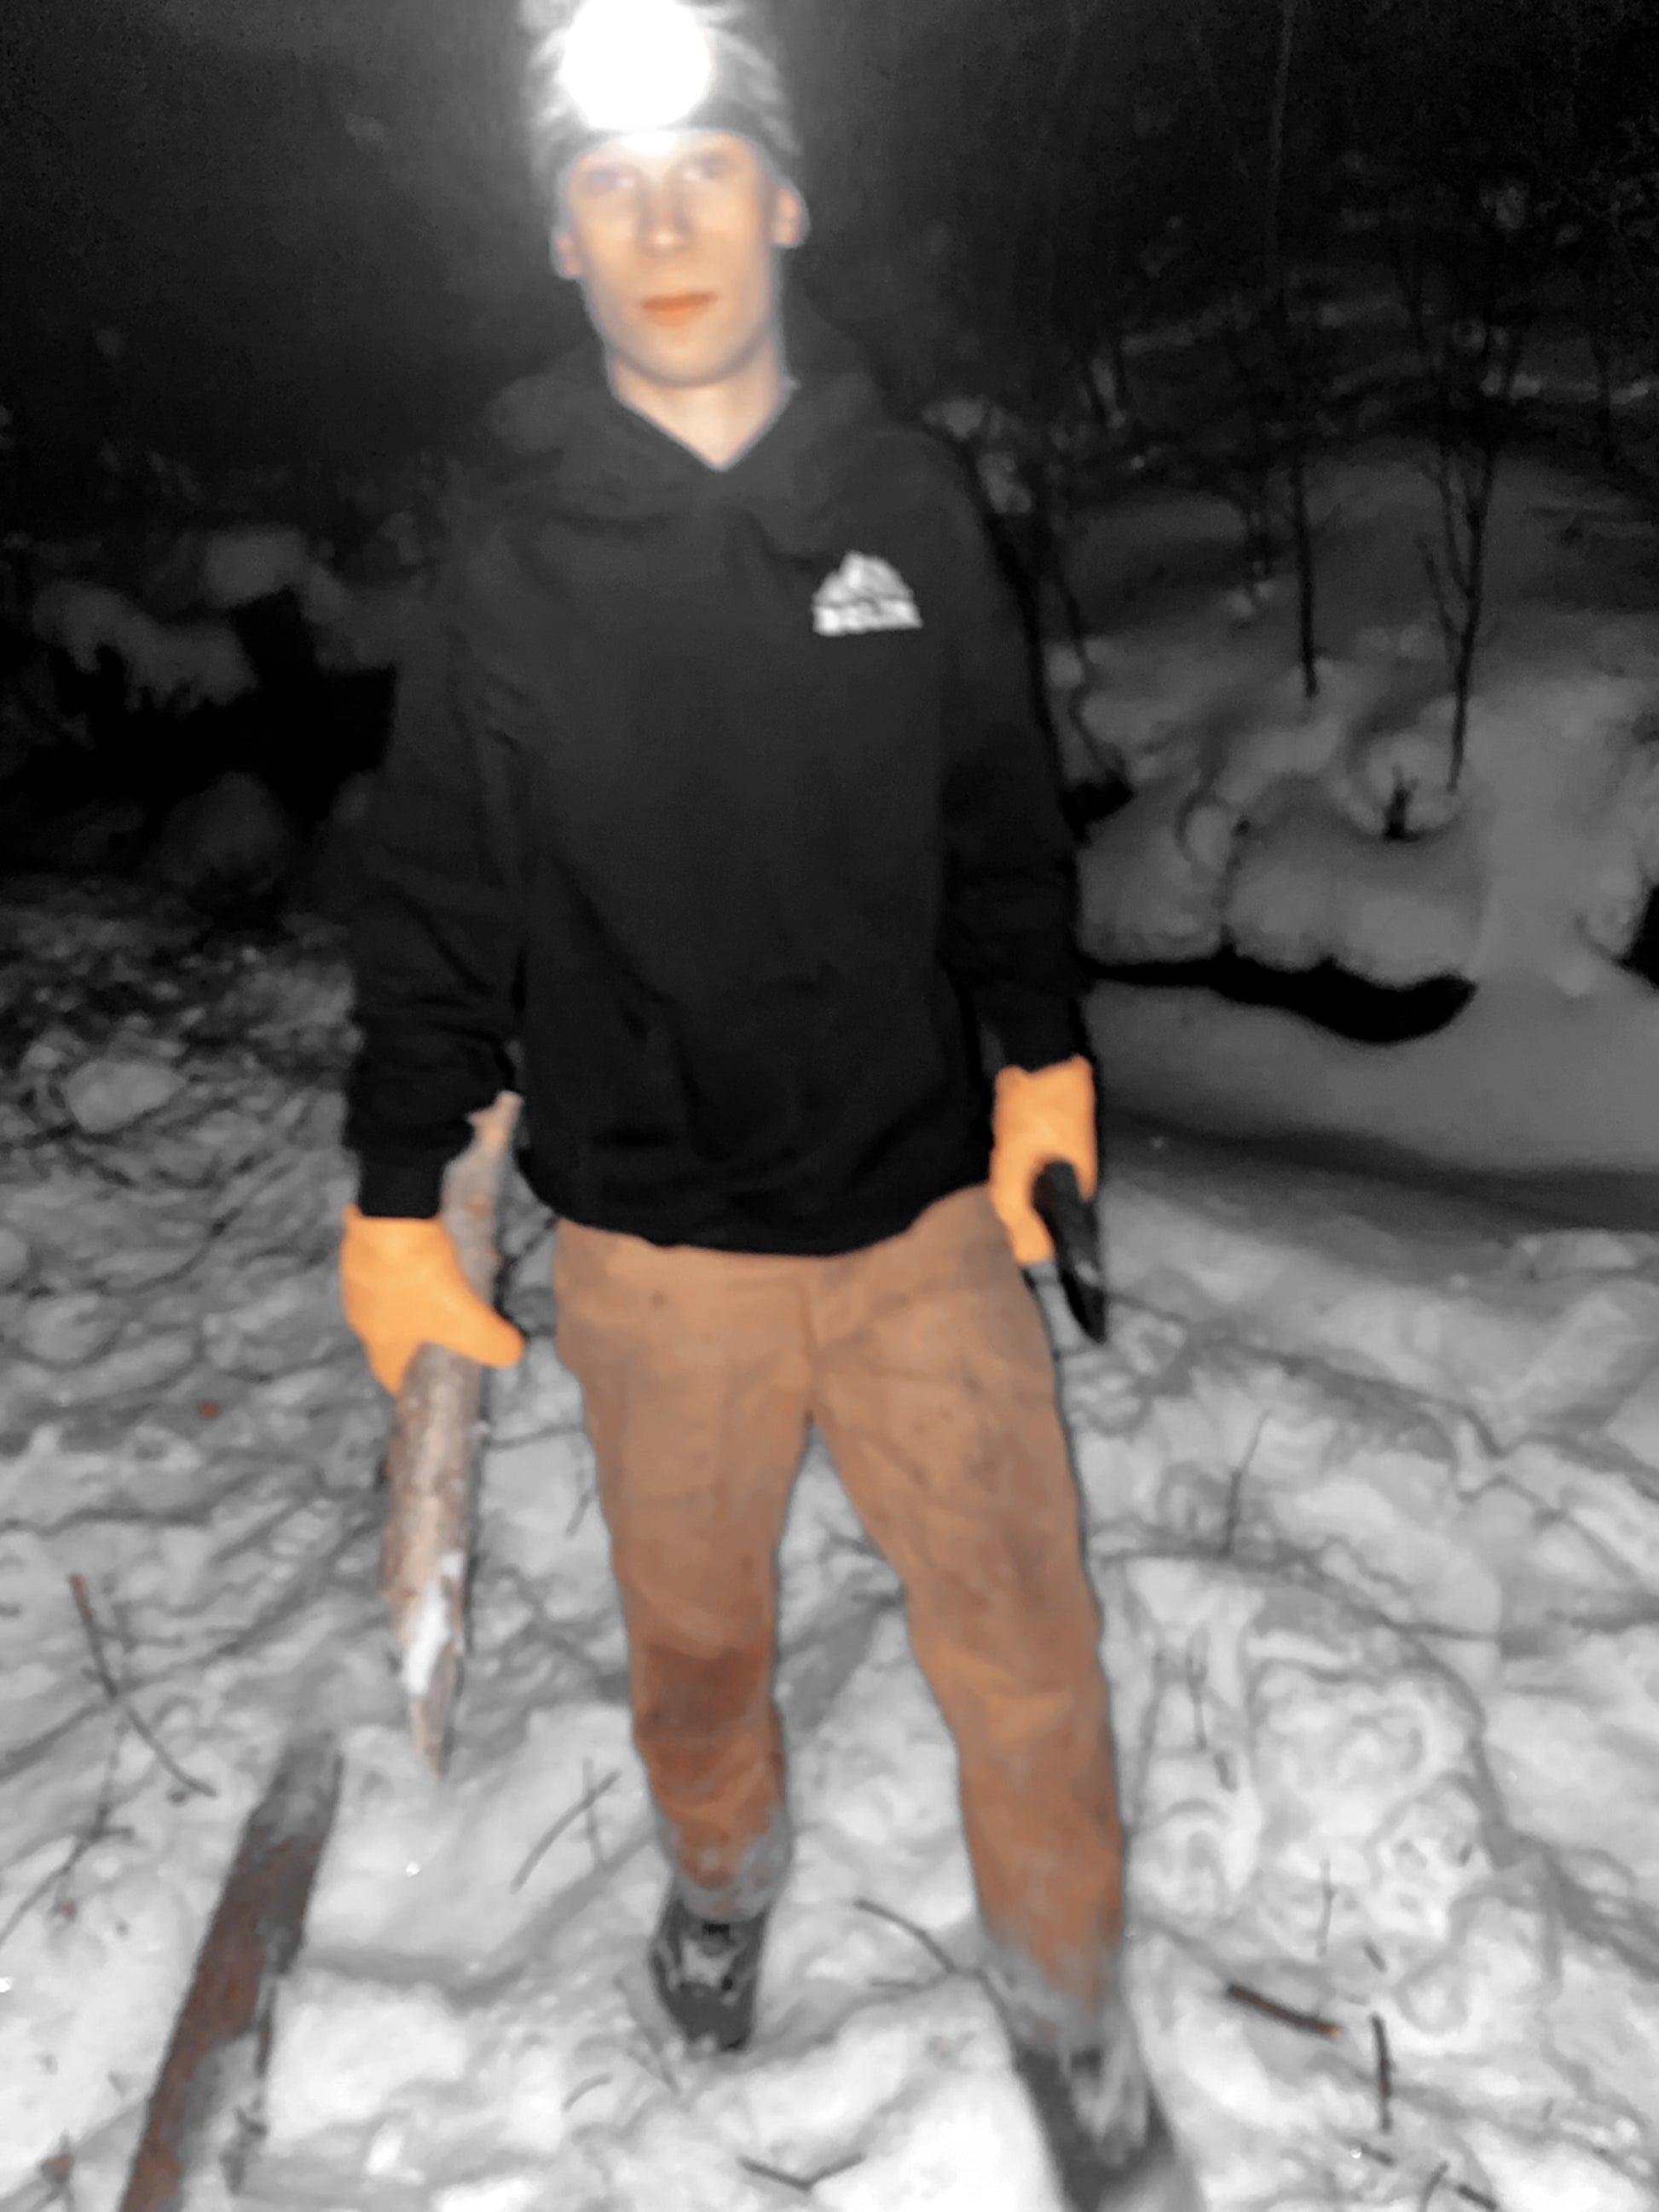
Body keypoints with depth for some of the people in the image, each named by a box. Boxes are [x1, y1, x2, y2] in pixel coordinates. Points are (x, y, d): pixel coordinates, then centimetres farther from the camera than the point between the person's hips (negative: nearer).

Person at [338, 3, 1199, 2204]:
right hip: (655, 1240, 0)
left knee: (1027, 1656, 4)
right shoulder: (514, 550, -2)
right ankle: (727, 1867, 50)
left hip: (931, 1211, 1)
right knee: (696, 1639, 17)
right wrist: (398, 1196, -2)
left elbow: (1005, 814, 10)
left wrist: (1037, 1046, 2)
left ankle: (1068, 2013, 32)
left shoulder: (907, 494, 3)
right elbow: (437, 903, 1)